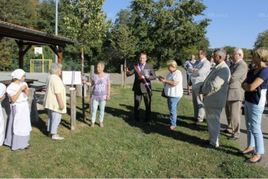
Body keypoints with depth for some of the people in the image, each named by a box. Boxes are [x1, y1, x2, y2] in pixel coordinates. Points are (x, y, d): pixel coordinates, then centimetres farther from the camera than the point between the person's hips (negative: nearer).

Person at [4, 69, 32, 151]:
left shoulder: (23, 83, 3)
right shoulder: (11, 87, -15)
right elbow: (13, 99, -22)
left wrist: (25, 90, -12)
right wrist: (20, 89, -24)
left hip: (25, 106, 7)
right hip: (18, 108, -7)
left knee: (24, 124, 15)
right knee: (18, 125, -1)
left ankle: (23, 141, 29)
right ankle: (19, 144, 10)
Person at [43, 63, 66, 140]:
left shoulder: (49, 77, 11)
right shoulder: (56, 79, -19)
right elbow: (57, 92, -24)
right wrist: (61, 103, -23)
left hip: (49, 101, 10)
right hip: (55, 102, -10)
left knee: (50, 117, 16)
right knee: (56, 117, -5)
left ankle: (50, 132, 25)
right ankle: (54, 134, -3)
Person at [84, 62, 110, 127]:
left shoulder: (106, 75, -3)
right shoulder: (94, 75, 3)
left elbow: (109, 86, -3)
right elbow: (91, 84, 9)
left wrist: (108, 95, -8)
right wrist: (85, 82, -9)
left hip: (103, 95, -2)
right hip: (95, 95, 2)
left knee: (102, 109, 6)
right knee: (94, 109, 1)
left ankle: (101, 122, 19)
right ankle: (92, 122, 12)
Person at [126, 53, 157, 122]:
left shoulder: (149, 66, 0)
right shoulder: (135, 66, 3)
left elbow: (154, 77, -1)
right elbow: (130, 74, -5)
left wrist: (149, 77, -22)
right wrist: (128, 72, -28)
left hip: (146, 88, -1)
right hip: (137, 88, 1)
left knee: (148, 104, 6)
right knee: (136, 104, 8)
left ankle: (148, 118, 21)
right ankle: (136, 118, 23)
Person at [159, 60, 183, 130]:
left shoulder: (177, 73, -14)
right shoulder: (170, 73, 15)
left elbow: (174, 83, -25)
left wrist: (165, 81, -16)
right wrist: (163, 80, 8)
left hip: (175, 95, -10)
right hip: (169, 94, 10)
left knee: (172, 109, -11)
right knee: (171, 109, 14)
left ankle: (173, 124, -6)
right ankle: (172, 122, 25)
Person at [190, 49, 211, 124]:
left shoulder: (206, 63, -11)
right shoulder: (198, 62, 17)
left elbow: (200, 72, -22)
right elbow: (190, 69, 11)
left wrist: (193, 71, -4)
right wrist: (194, 70, -11)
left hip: (200, 85, -9)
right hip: (194, 84, 9)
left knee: (200, 102, -3)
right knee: (195, 102, 16)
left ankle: (200, 118, 5)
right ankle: (196, 116, 28)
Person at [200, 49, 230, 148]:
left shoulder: (223, 69, -20)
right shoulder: (217, 67, 14)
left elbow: (215, 85, -26)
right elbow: (209, 81, 21)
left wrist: (203, 91, -12)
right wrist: (203, 89, 6)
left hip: (215, 101, -10)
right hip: (210, 99, 10)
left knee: (213, 121, 1)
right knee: (210, 120, 20)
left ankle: (214, 143, 15)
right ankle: (212, 139, 35)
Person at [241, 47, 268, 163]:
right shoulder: (252, 71, 9)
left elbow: (251, 87, -25)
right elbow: (243, 85, 9)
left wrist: (246, 86, -4)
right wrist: (248, 86, -12)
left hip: (256, 103, -9)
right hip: (248, 101, 9)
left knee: (255, 128, -2)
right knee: (249, 126, 17)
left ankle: (259, 153, 10)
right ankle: (251, 147, 32)